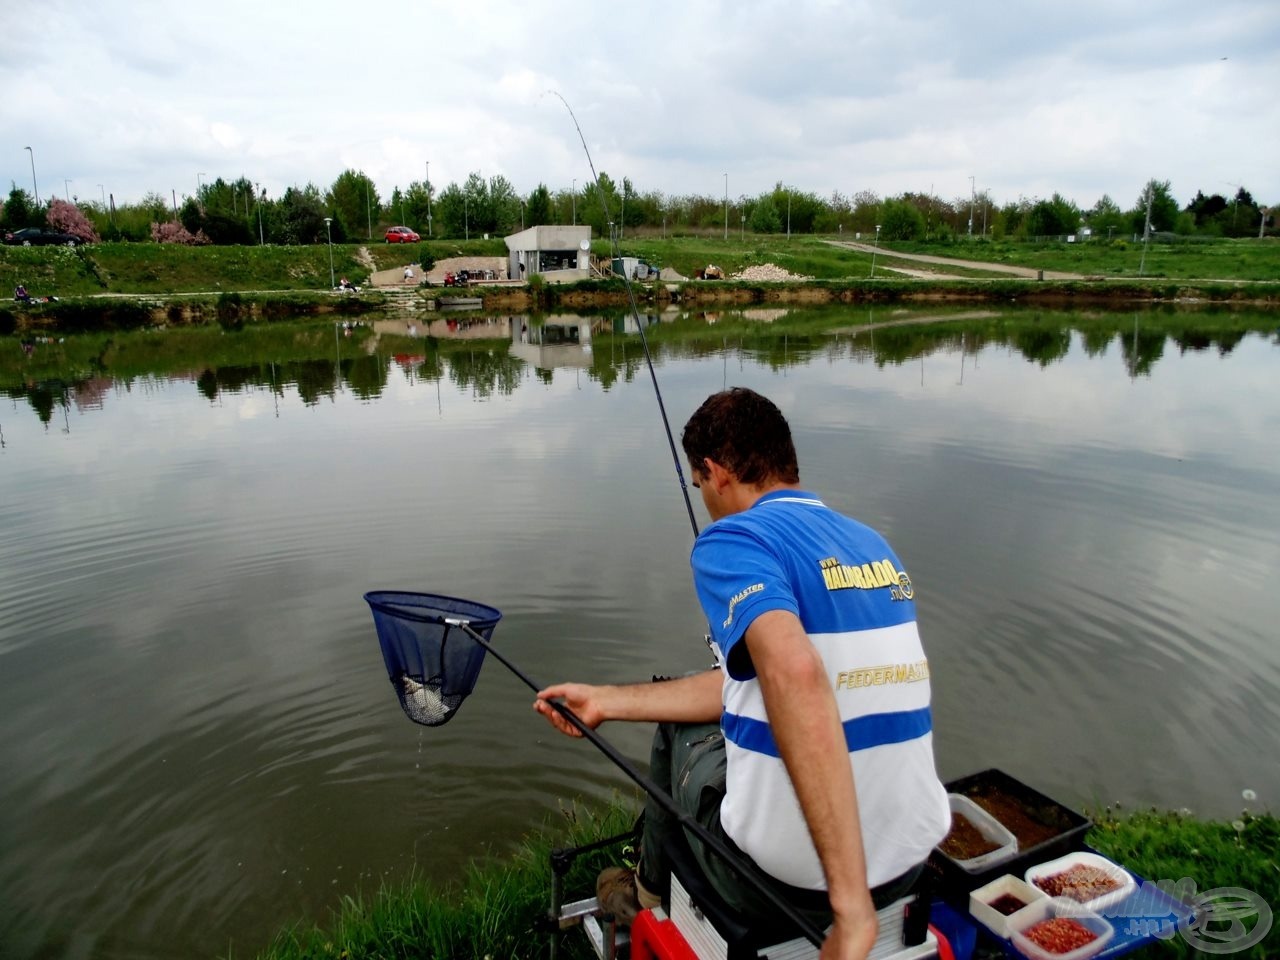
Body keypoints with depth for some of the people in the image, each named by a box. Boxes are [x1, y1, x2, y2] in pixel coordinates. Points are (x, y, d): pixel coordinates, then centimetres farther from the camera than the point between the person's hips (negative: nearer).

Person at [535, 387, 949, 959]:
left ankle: (651, 895, 47)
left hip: (785, 877, -6)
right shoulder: (873, 544, 8)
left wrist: (850, 904, -31)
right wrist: (609, 702, 16)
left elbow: (792, 675, -36)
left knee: (680, 728, 22)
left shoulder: (733, 540, -16)